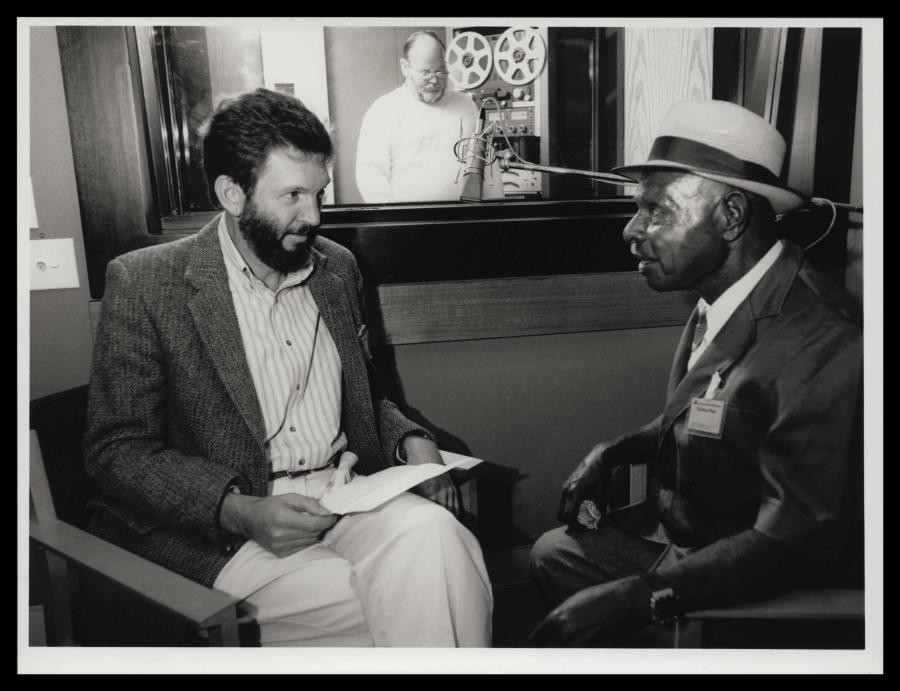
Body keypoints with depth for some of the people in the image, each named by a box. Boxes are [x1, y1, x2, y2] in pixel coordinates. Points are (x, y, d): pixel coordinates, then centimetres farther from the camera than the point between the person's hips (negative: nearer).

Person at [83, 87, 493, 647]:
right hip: (221, 534, -4)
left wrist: (410, 441, -1)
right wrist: (240, 512, -20)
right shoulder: (144, 282, -4)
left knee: (433, 532, -26)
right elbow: (118, 451, -6)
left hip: (345, 496, 5)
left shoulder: (337, 268, 12)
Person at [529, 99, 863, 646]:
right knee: (553, 552, 12)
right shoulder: (718, 303, -3)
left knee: (574, 630, -15)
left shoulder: (820, 345, -28)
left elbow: (797, 541, -28)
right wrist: (613, 453, -2)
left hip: (748, 588, -7)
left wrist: (637, 596, -29)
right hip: (679, 530, 8)